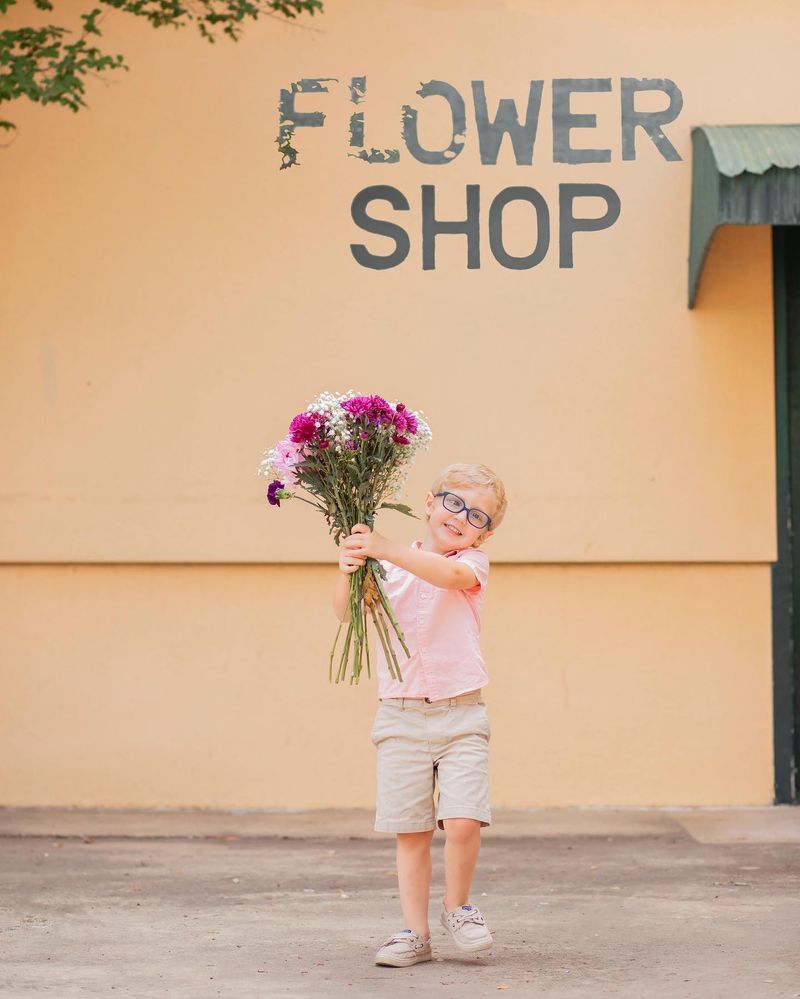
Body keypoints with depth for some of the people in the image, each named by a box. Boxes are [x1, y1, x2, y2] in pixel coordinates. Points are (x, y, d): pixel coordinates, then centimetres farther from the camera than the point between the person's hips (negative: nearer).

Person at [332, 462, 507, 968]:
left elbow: (450, 574, -23)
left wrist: (384, 548, -34)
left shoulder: (473, 563, 1)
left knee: (464, 822, -15)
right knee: (411, 832, 3)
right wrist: (349, 573, -27)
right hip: (402, 717, 2)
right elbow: (348, 613, -5)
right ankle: (415, 933, 12)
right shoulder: (390, 567, 6)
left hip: (461, 715, -2)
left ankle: (457, 906, 10)